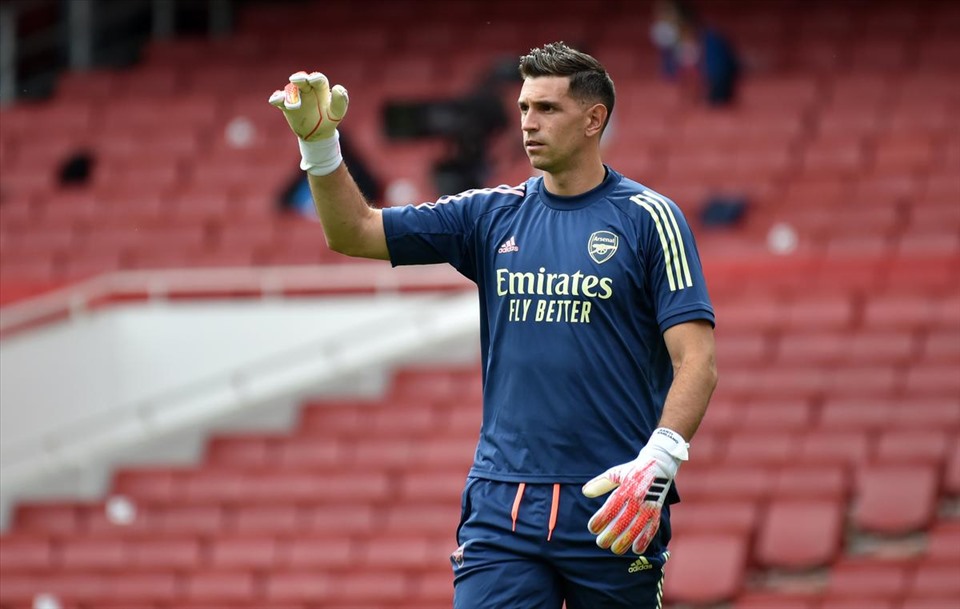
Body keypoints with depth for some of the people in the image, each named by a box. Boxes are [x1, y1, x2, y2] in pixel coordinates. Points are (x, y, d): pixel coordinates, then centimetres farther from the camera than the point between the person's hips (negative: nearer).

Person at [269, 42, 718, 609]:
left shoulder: (647, 217, -1)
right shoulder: (493, 214, 11)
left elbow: (697, 361, -8)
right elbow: (354, 232, 9)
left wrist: (659, 460, -23)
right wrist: (319, 145, -7)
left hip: (608, 507, -3)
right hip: (502, 503, 3)